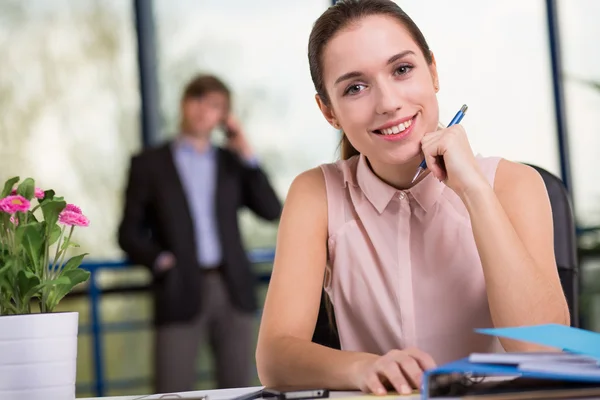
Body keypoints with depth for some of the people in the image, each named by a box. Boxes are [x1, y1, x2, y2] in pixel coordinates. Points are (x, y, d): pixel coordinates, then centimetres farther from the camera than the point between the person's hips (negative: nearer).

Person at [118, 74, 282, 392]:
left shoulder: (232, 162, 16)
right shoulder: (149, 163, 8)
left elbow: (272, 211, 5)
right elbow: (130, 231, 5)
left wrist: (246, 154, 2)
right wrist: (159, 260, -12)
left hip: (233, 291, 3)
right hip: (180, 292, -3)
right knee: (173, 393, -6)